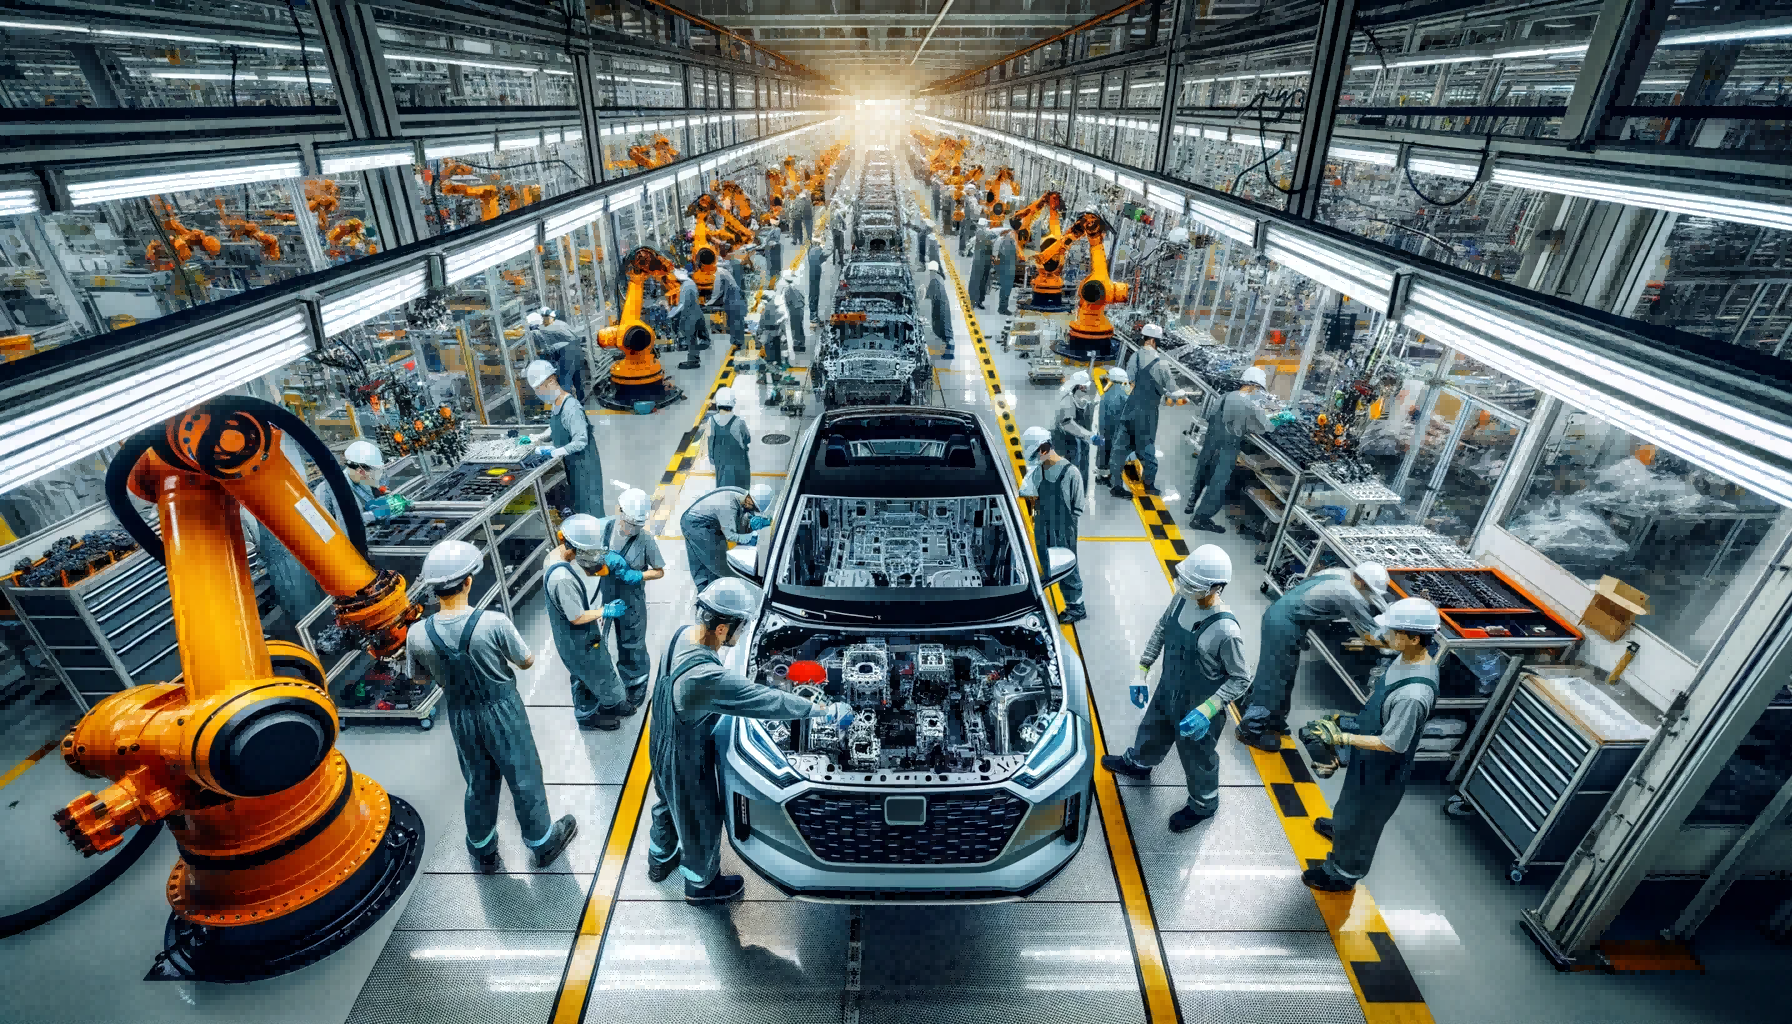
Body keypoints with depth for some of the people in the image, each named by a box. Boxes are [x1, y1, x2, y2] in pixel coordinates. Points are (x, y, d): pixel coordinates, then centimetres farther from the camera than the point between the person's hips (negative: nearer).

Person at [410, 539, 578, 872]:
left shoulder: (418, 635, -18)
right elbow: (527, 661, -12)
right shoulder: (494, 622, -29)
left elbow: (419, 677, 2)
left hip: (460, 716, 4)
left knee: (479, 784, 25)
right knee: (524, 779, 17)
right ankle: (543, 843, 38)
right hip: (503, 710, -3)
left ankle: (483, 851, 45)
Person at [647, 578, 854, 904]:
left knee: (669, 805, 34)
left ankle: (660, 861, 62)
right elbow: (768, 701, -37)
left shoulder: (683, 634, -17)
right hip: (686, 761, -8)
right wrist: (825, 712, -28)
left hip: (663, 746, 8)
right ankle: (701, 884, 50)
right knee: (701, 823, 21)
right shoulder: (708, 677, -43)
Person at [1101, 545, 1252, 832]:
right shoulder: (1182, 598, -18)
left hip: (1197, 707, -6)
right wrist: (1143, 672, 3)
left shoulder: (1225, 630, -36)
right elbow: (1161, 630, 0)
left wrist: (1206, 711, -27)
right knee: (1152, 732, 32)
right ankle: (1138, 763, 65)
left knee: (1197, 757, 21)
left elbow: (1241, 679, -22)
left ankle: (1203, 805, 51)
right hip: (1167, 690, 6)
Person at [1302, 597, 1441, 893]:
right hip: (1370, 754, 8)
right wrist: (1349, 718, 11)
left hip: (1382, 765, -8)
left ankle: (1342, 874, 38)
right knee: (1353, 798, 35)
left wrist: (1341, 738, -27)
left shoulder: (1413, 694, -40)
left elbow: (1393, 744, -30)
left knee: (1361, 816, 15)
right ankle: (1341, 827, 63)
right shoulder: (1408, 657, -13)